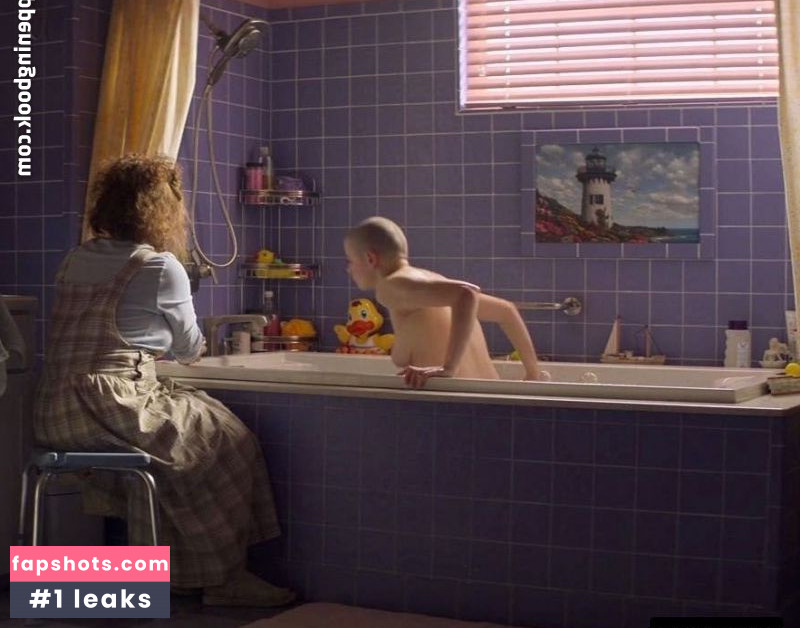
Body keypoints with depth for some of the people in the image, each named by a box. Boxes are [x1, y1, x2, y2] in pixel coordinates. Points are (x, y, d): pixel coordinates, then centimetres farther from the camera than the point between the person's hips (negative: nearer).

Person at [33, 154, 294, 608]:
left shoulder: (78, 260, 12)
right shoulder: (162, 268, -7)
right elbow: (190, 351, 6)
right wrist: (192, 346, 29)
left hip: (57, 416, 8)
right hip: (115, 410, -8)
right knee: (228, 442, 9)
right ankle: (225, 577, 16)